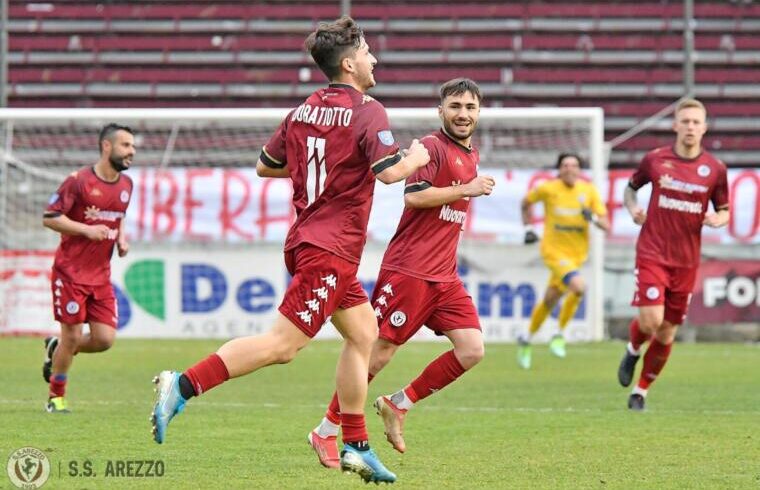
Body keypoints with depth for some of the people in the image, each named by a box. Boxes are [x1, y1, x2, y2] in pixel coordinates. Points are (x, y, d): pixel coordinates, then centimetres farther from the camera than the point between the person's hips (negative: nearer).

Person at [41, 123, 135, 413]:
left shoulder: (126, 185, 8)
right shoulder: (78, 181, -12)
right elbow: (49, 217, -11)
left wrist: (121, 238, 6)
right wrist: (87, 230, -20)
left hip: (101, 275, 6)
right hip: (70, 272, -6)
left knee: (104, 339, -3)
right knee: (72, 336, -4)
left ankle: (56, 349, 26)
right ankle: (56, 397, 15)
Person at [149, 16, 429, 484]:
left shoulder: (303, 111, 10)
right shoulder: (367, 111, -12)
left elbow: (265, 165, 17)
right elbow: (389, 172, -22)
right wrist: (415, 159, -1)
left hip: (308, 240, 9)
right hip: (331, 249, -9)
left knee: (364, 332, 16)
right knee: (282, 344, -12)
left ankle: (357, 446, 15)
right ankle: (184, 385, -19)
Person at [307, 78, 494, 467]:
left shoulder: (471, 156, 17)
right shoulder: (432, 147, -9)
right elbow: (413, 197, -22)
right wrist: (467, 190, -19)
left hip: (444, 275, 8)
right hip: (409, 270, -8)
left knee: (472, 350, -5)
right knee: (379, 352, -6)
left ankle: (399, 405, 9)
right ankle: (327, 432, 6)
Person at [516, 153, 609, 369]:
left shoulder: (589, 191, -1)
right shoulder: (548, 189, -7)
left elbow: (606, 225, -2)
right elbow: (526, 203, 14)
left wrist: (594, 218, -22)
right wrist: (528, 228, 7)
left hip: (577, 253, 4)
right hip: (553, 250, -4)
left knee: (550, 300, 10)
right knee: (579, 286, -27)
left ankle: (526, 341, 30)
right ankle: (560, 335, -9)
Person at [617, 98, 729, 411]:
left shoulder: (715, 169, 0)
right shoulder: (655, 160, -2)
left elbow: (724, 210, 10)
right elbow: (631, 187, 15)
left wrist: (718, 219, -13)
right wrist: (633, 209, -5)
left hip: (686, 261, 2)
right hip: (652, 253, -2)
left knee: (667, 333, 6)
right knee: (650, 320, -19)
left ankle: (640, 392, 23)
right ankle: (632, 351, 17)